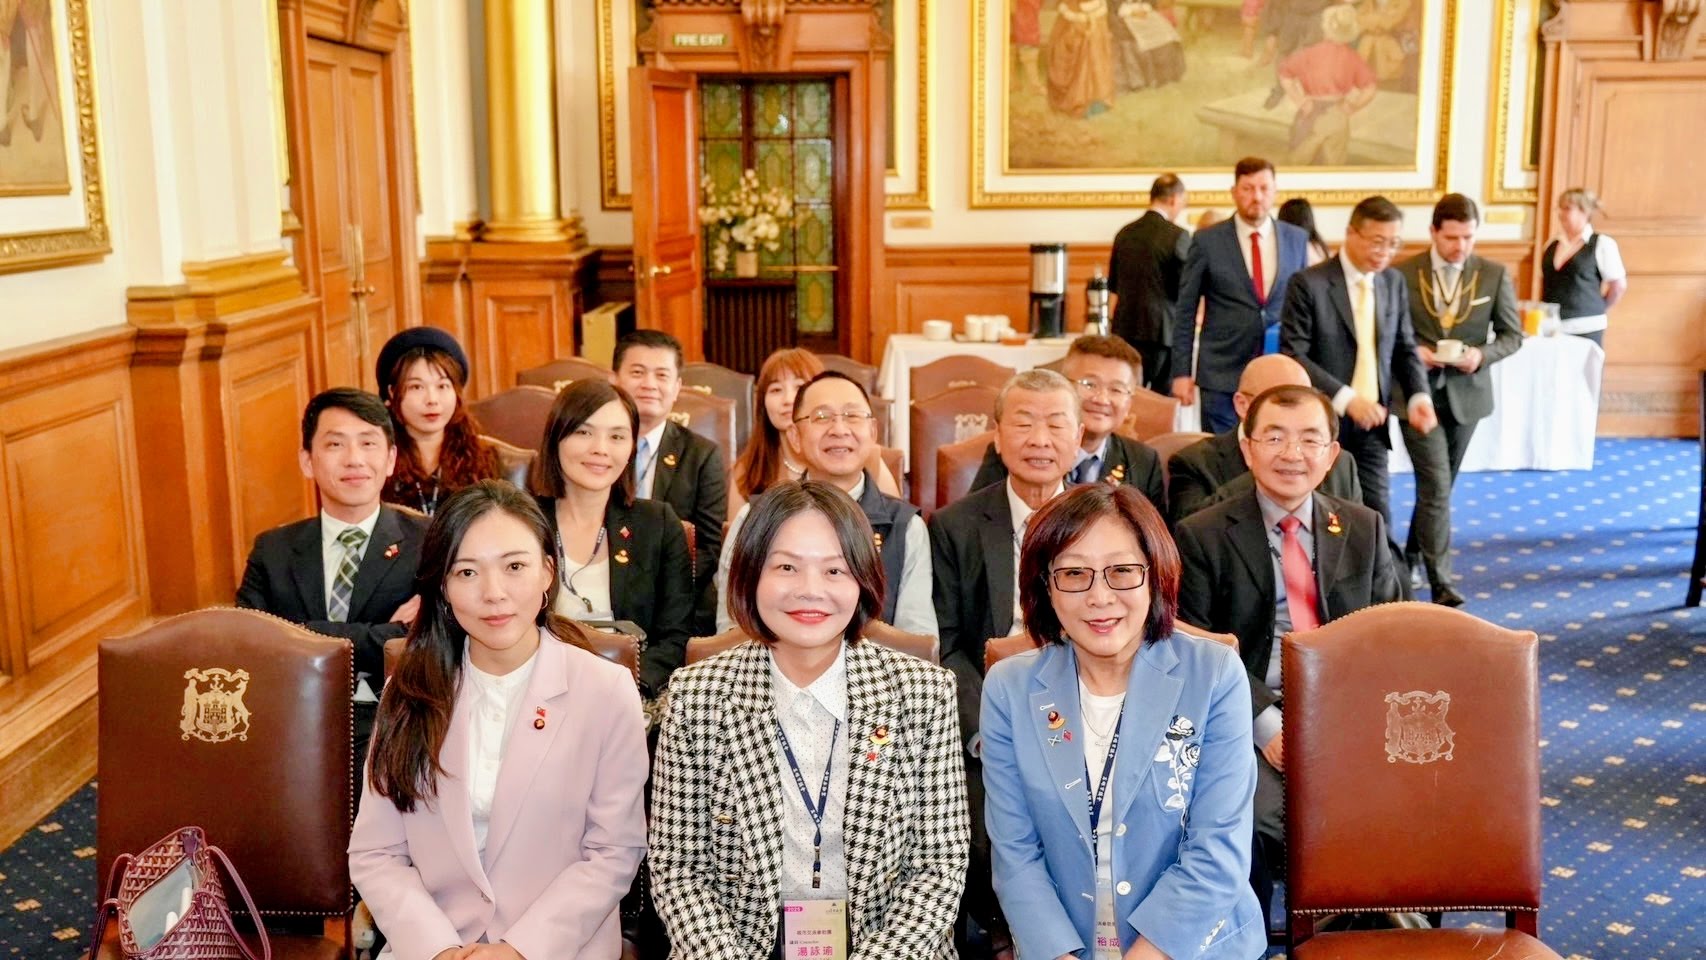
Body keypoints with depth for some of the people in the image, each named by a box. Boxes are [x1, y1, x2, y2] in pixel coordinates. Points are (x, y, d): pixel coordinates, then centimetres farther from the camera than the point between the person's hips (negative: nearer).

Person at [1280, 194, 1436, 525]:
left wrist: (1419, 396, -6)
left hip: (1371, 423, 5)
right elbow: (1293, 355, -15)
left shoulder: (1394, 283, 7)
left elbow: (1404, 349, 13)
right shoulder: (1309, 284, -10)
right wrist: (1345, 399, -24)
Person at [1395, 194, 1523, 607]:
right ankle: (1440, 582, -7)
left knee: (1438, 485, 16)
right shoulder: (1403, 274, -7)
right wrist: (1413, 351, -17)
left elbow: (1513, 335, 3)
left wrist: (1482, 355, -16)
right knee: (1436, 486, -10)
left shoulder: (1495, 275, -2)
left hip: (1466, 393, 3)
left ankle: (1412, 554, 37)